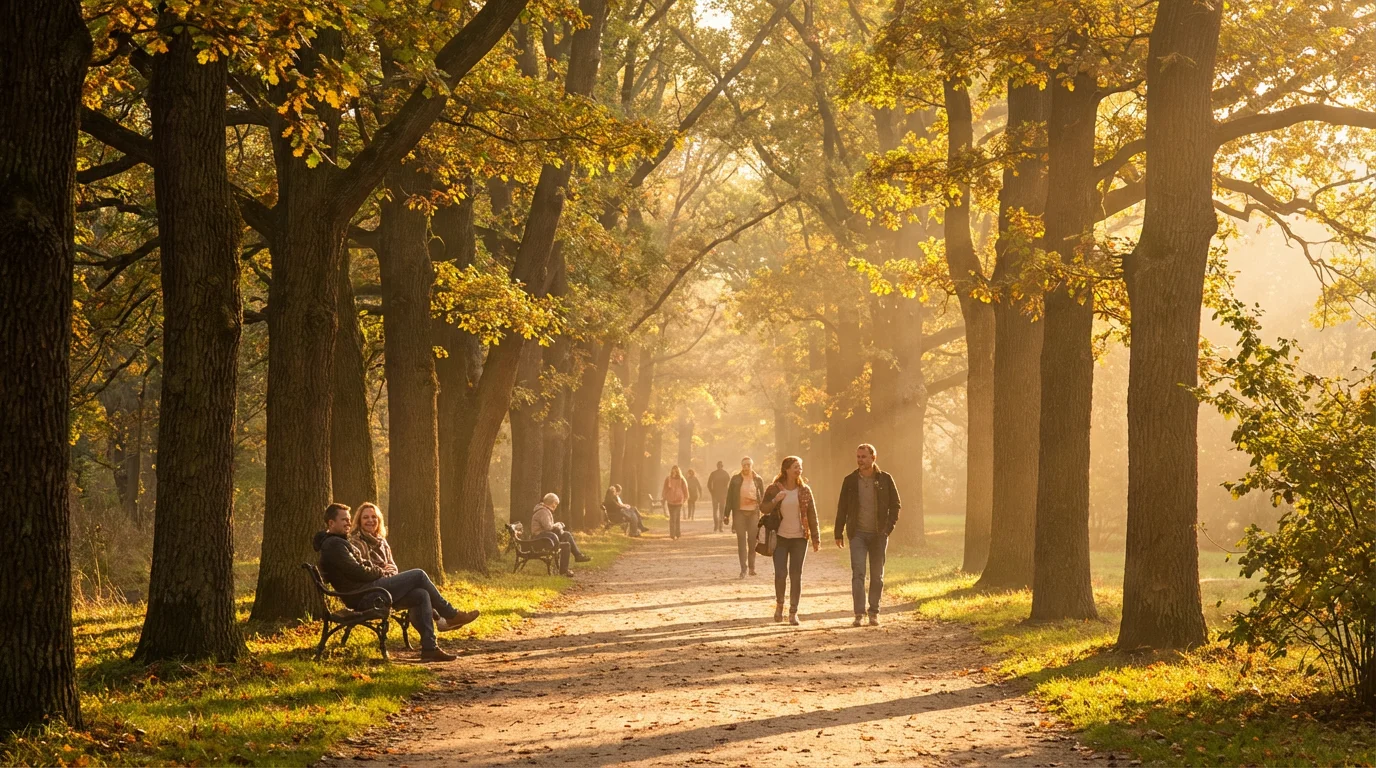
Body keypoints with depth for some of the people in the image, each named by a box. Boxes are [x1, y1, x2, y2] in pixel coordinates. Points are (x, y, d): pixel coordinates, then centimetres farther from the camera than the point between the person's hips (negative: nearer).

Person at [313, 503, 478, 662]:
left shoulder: (336, 542, 23)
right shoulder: (334, 544, -12)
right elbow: (358, 572, -19)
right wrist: (379, 571, -2)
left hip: (365, 596, 11)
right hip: (365, 597, -11)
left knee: (422, 596, 1)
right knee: (419, 575, -9)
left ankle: (429, 648, -4)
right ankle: (451, 615, 4)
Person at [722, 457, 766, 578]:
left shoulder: (758, 480, 6)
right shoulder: (735, 479, 4)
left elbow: (763, 498, 9)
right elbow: (729, 496, 5)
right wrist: (726, 514, 0)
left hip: (754, 513, 0)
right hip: (739, 512, 0)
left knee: (753, 540, 1)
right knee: (741, 540, -2)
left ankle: (752, 567, 16)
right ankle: (743, 568, -1)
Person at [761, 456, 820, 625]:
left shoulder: (804, 490, 2)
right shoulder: (774, 489, -3)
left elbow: (812, 514, 3)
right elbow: (764, 508, -2)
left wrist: (816, 538, 0)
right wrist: (775, 500, -22)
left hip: (799, 538, 1)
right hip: (780, 537, -1)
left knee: (796, 575, 0)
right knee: (780, 573, -7)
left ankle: (793, 612, 7)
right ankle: (779, 604, 19)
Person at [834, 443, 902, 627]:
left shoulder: (885, 479, 0)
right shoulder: (850, 481, 3)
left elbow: (896, 505, 4)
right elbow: (842, 508, 7)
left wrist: (888, 527, -7)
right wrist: (839, 533, 4)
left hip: (878, 535, 0)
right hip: (858, 534, 0)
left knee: (877, 575, 6)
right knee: (858, 573, -11)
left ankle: (874, 613, 13)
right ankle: (859, 613, -12)